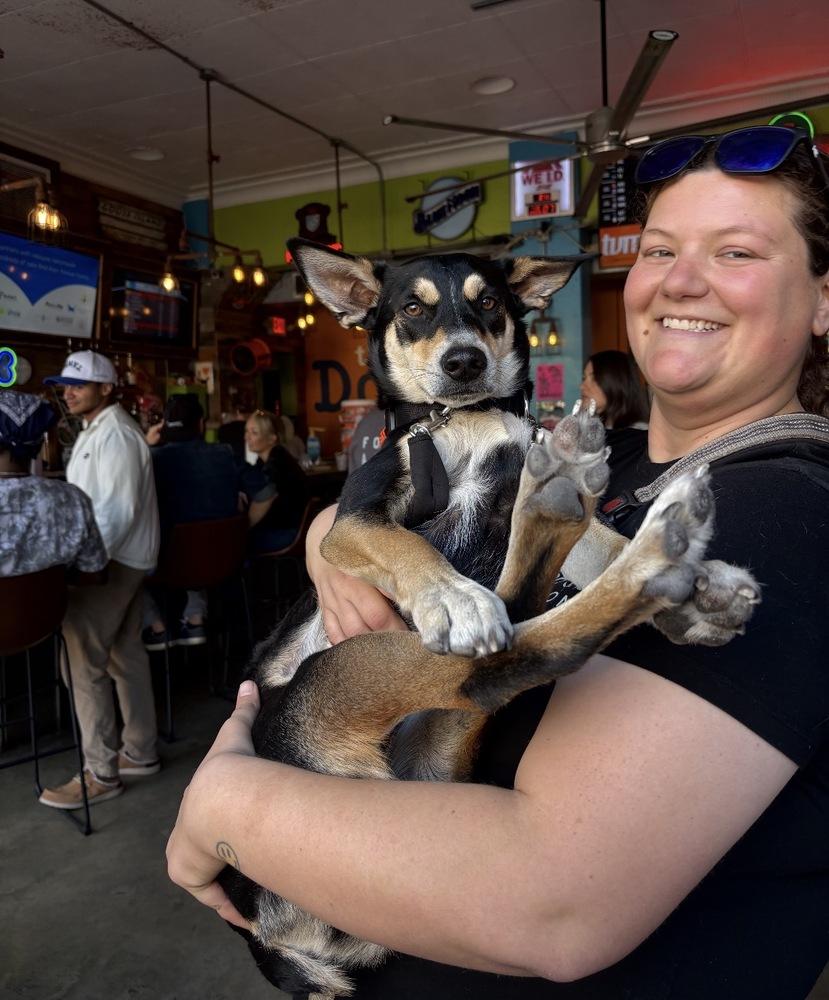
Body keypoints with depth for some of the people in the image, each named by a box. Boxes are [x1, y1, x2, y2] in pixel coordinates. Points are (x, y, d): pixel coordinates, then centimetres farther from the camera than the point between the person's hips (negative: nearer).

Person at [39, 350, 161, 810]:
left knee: (85, 662, -7)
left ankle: (100, 773, 3)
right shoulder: (98, 430, 18)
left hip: (112, 561, -10)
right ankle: (140, 752, 24)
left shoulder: (114, 434, -16)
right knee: (126, 655, 14)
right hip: (121, 557, 10)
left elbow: (118, 512, -23)